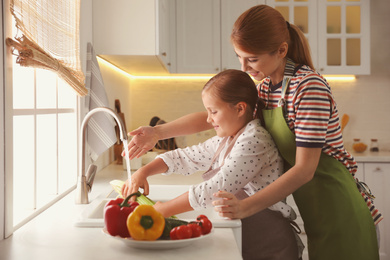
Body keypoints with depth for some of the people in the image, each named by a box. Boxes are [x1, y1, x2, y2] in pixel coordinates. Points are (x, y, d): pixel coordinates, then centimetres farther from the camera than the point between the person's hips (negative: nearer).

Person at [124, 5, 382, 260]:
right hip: (310, 208, 7)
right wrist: (158, 132, 1)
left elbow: (304, 169, -24)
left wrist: (245, 207, -29)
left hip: (337, 212, -7)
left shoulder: (309, 86, -20)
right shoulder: (266, 87, 6)